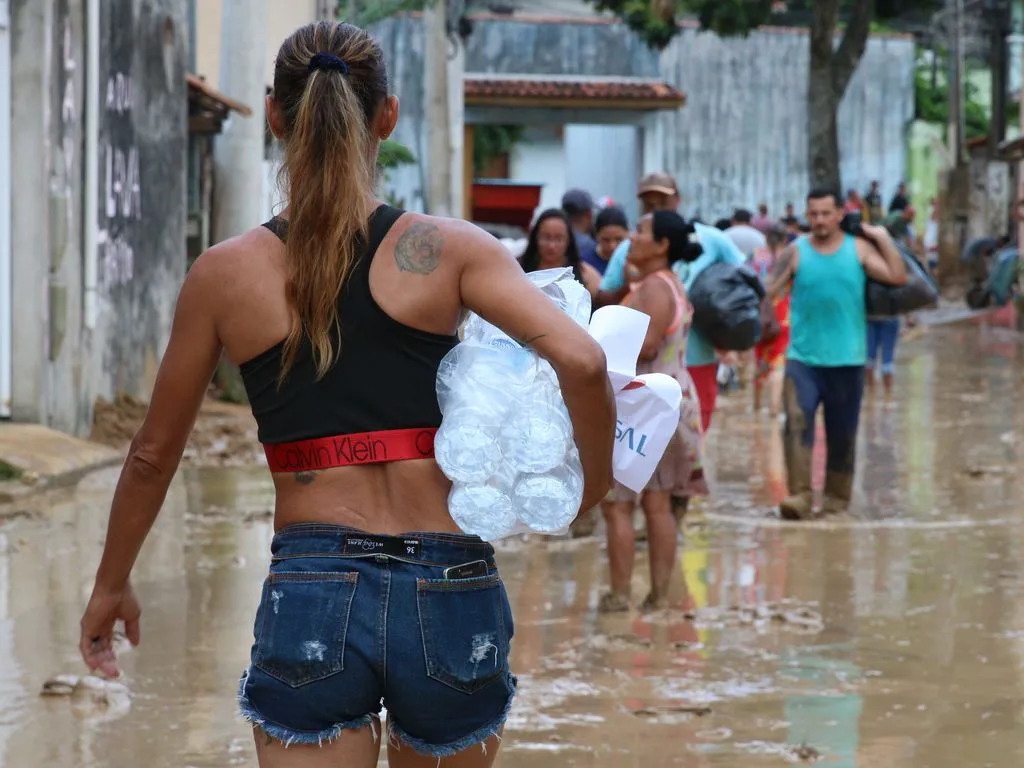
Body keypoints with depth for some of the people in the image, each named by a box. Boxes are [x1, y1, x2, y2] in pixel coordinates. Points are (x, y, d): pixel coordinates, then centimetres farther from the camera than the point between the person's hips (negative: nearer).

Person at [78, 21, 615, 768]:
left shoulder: (225, 274, 2)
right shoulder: (446, 250, -1)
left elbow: (153, 455, 12)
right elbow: (581, 359, -14)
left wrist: (112, 584, 27)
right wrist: (597, 474, 5)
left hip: (310, 594, -1)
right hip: (448, 593, 1)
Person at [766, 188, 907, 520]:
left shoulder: (859, 248, 3)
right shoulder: (796, 252, 0)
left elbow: (897, 277, -7)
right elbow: (766, 291, -4)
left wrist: (884, 238, -9)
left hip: (846, 359, 1)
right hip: (803, 357, -1)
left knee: (842, 434, 9)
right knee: (797, 422, -20)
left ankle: (837, 496, 23)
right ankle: (800, 496, -23)